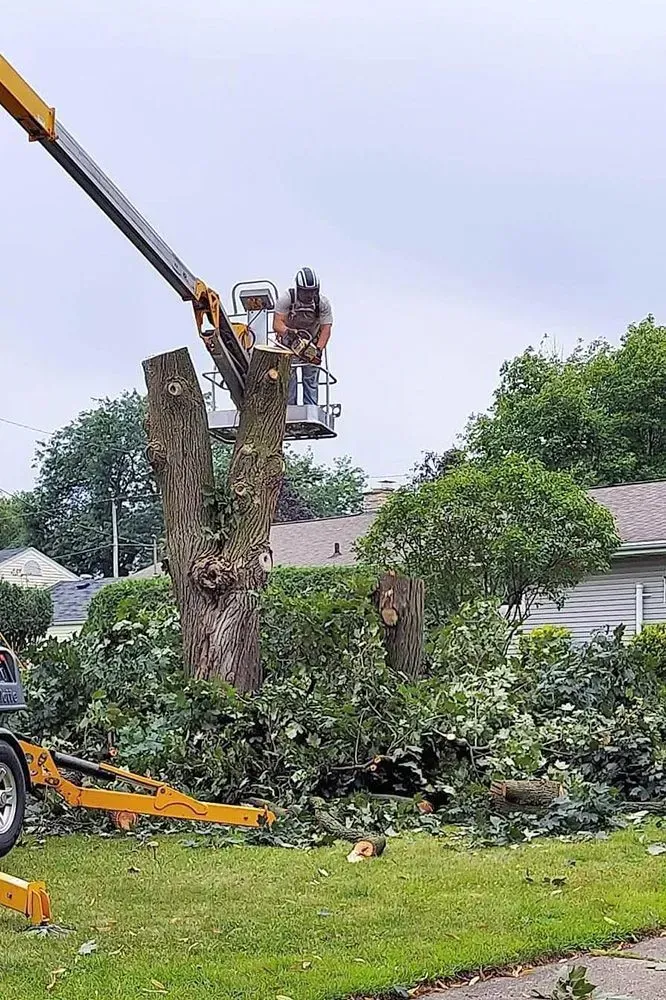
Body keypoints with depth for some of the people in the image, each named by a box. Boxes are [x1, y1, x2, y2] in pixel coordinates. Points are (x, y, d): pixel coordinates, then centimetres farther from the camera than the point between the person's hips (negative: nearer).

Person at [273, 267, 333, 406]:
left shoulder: (323, 303, -18)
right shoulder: (286, 298, -23)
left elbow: (326, 329, -18)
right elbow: (277, 323, -28)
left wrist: (318, 348, -33)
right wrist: (287, 331, -49)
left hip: (312, 342, 1)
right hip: (289, 342, -1)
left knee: (311, 378, -4)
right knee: (288, 376, -12)